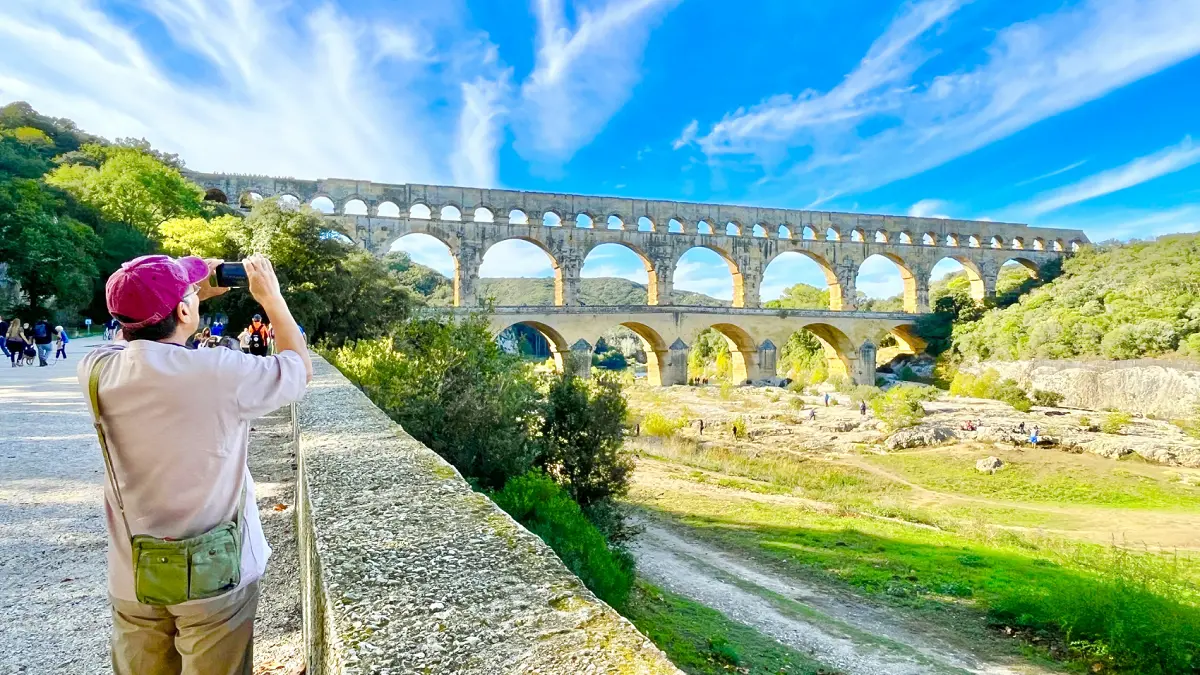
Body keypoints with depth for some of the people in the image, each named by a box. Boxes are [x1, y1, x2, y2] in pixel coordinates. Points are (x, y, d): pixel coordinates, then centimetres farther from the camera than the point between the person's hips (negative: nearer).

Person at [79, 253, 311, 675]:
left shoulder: (97, 370, -9)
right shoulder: (221, 373, -24)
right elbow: (300, 369, -5)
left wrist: (196, 292, 13)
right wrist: (270, 296, 2)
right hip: (215, 573, -4)